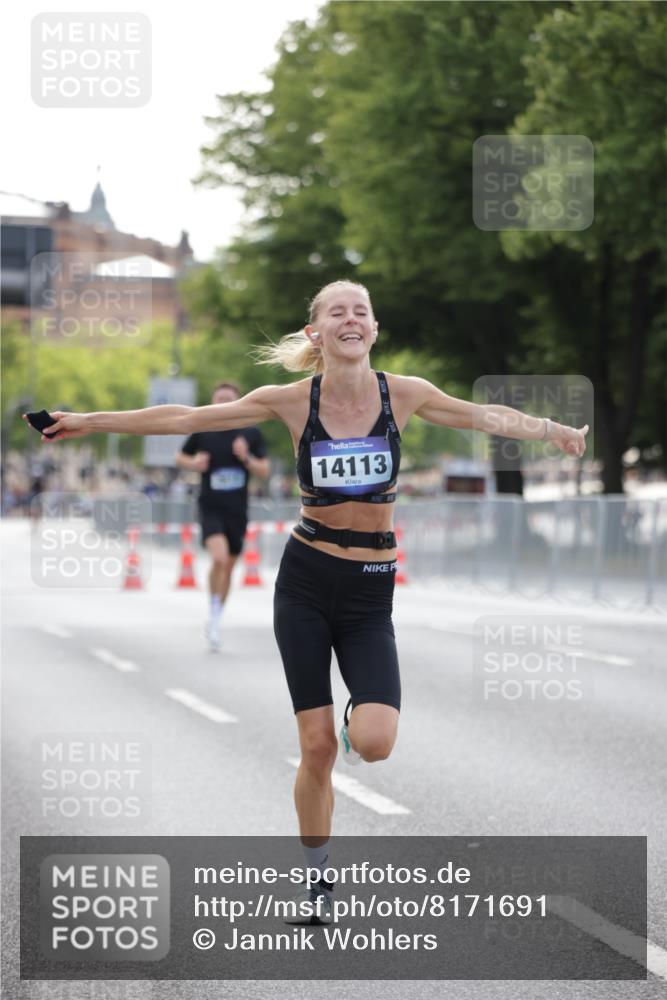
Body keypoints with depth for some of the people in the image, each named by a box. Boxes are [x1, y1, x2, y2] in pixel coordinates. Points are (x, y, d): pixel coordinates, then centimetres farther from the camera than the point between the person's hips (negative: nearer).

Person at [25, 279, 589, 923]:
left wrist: (558, 432, 13)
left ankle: (356, 717, 20)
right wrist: (91, 422, 0)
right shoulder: (292, 401, -5)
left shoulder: (403, 393, -3)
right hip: (306, 581, 0)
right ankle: (316, 878, 18)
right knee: (317, 747, -2)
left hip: (370, 591, 0)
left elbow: (485, 417, 11)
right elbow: (186, 419, -1)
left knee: (374, 742, -19)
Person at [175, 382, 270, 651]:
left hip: (237, 510, 3)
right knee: (219, 558, -25)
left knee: (228, 567, 12)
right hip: (211, 507, -3)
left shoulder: (251, 434, 1)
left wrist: (246, 458, -16)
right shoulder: (203, 431, -2)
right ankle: (213, 614, -10)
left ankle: (214, 624, 28)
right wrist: (194, 463, -10)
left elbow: (265, 472, 2)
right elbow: (180, 457, 12)